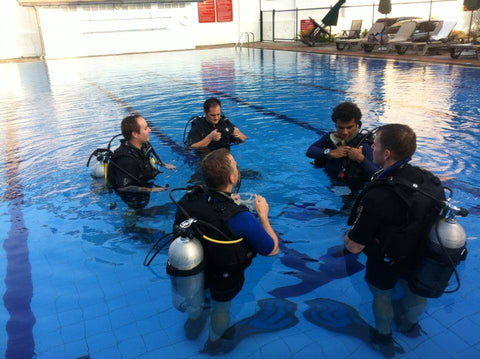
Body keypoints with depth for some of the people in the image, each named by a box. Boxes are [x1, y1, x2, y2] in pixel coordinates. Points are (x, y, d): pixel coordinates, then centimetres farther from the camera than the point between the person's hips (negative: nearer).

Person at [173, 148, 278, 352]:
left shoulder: (188, 199, -27)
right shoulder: (240, 219, -41)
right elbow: (272, 250, -24)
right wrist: (263, 215, -12)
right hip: (225, 280, -3)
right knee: (221, 308, 29)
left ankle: (193, 325, 67)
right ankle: (214, 342, 59)